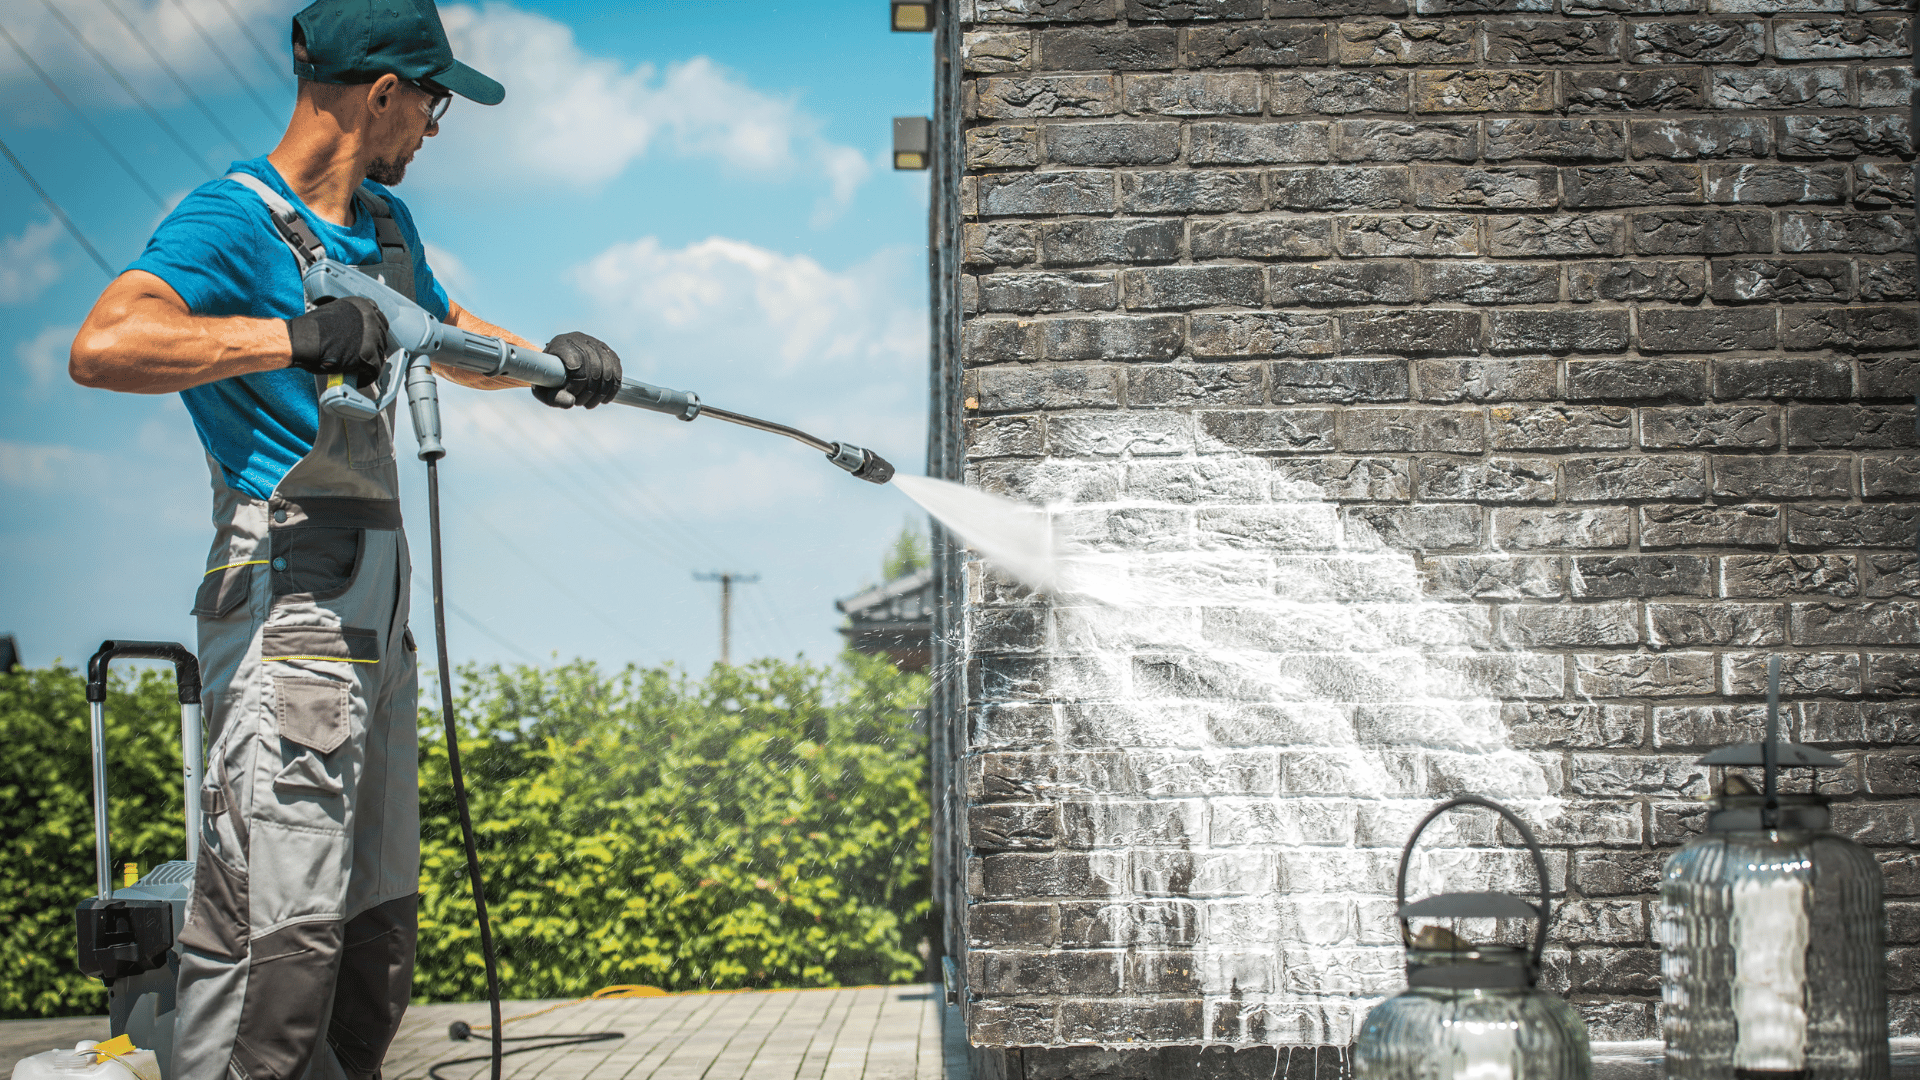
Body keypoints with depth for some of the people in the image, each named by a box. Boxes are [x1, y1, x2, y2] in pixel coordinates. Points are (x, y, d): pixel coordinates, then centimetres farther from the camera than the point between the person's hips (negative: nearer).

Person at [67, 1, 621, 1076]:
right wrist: (296, 335, -30)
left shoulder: (384, 222, 17)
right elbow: (105, 346, -30)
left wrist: (549, 357, 17)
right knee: (279, 928, -13)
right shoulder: (232, 220, -12)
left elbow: (451, 338, 36)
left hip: (375, 611, 10)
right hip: (288, 613, -10)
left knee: (376, 932, 15)